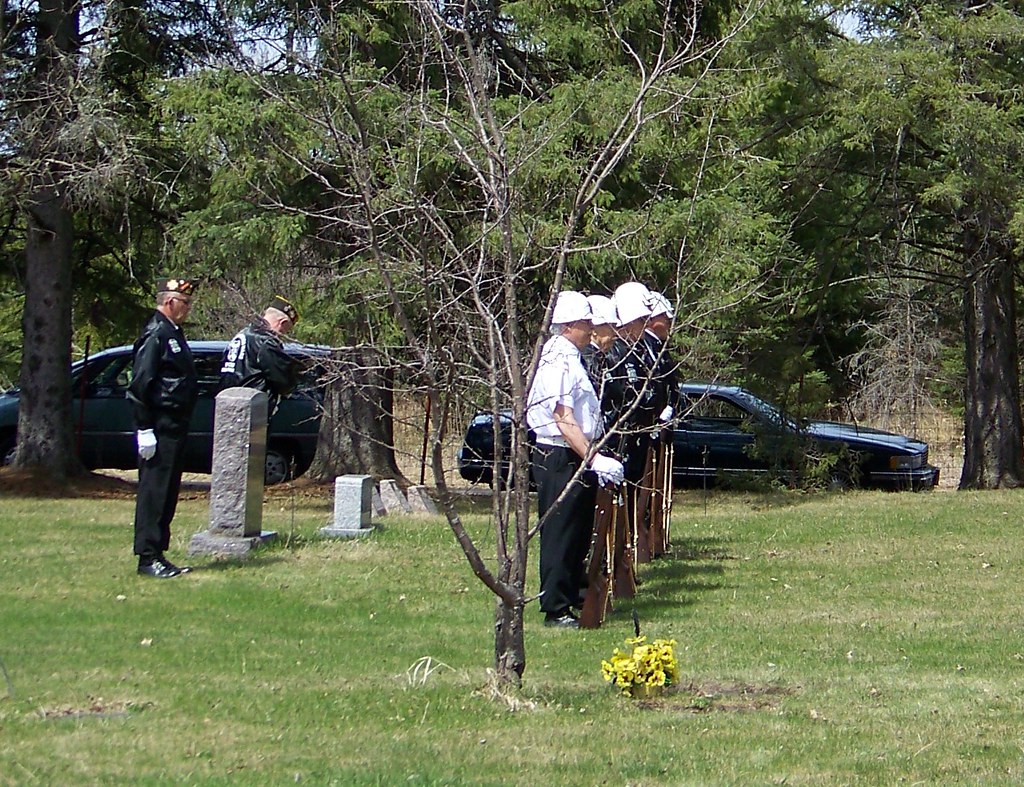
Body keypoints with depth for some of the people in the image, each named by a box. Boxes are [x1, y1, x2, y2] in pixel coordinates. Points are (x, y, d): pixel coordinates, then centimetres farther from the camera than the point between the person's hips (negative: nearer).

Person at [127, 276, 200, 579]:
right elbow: (140, 385, -19)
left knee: (168, 494, 12)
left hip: (175, 428, 10)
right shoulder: (155, 335, -14)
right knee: (154, 493, -7)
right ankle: (148, 557, -5)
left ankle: (158, 554, 17)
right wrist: (145, 430, -22)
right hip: (160, 428, -10)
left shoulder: (173, 334, 17)